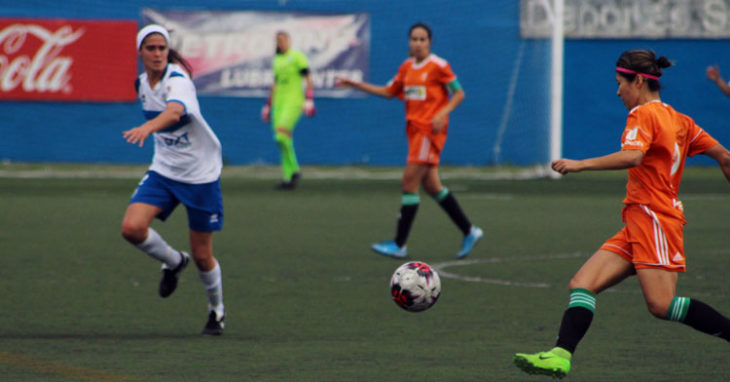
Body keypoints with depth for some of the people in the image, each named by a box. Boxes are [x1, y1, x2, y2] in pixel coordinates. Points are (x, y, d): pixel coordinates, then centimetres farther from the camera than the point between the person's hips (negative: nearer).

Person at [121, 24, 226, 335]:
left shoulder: (177, 80, -21)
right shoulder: (143, 83, 1)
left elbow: (174, 111, -45)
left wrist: (148, 127, -63)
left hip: (200, 174, -5)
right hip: (163, 171, 5)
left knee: (202, 256, 2)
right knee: (132, 227, -19)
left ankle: (217, 309, 30)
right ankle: (173, 262, 11)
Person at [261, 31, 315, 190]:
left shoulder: (297, 56, -3)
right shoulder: (277, 60, 19)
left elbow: (308, 79, -6)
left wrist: (309, 100, -15)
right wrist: (268, 105, 24)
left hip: (294, 102, -7)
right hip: (279, 103, 7)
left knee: (281, 134, -22)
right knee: (283, 141, 2)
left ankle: (294, 170, -8)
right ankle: (289, 178, 5)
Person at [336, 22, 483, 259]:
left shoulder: (438, 66, -7)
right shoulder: (407, 67, 13)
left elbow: (459, 93, -5)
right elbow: (389, 92, 20)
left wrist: (443, 113, -20)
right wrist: (356, 85, 16)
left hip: (430, 130, -8)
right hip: (415, 130, 8)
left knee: (409, 183, -11)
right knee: (431, 185, 8)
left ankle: (399, 245, -8)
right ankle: (469, 232, 19)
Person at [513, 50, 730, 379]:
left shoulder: (644, 115, -7)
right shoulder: (679, 120, 19)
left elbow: (632, 156, -27)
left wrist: (582, 164, -27)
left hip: (652, 217, -10)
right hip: (638, 226, 10)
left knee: (661, 305, -18)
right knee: (582, 284, -3)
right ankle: (561, 356, -16)